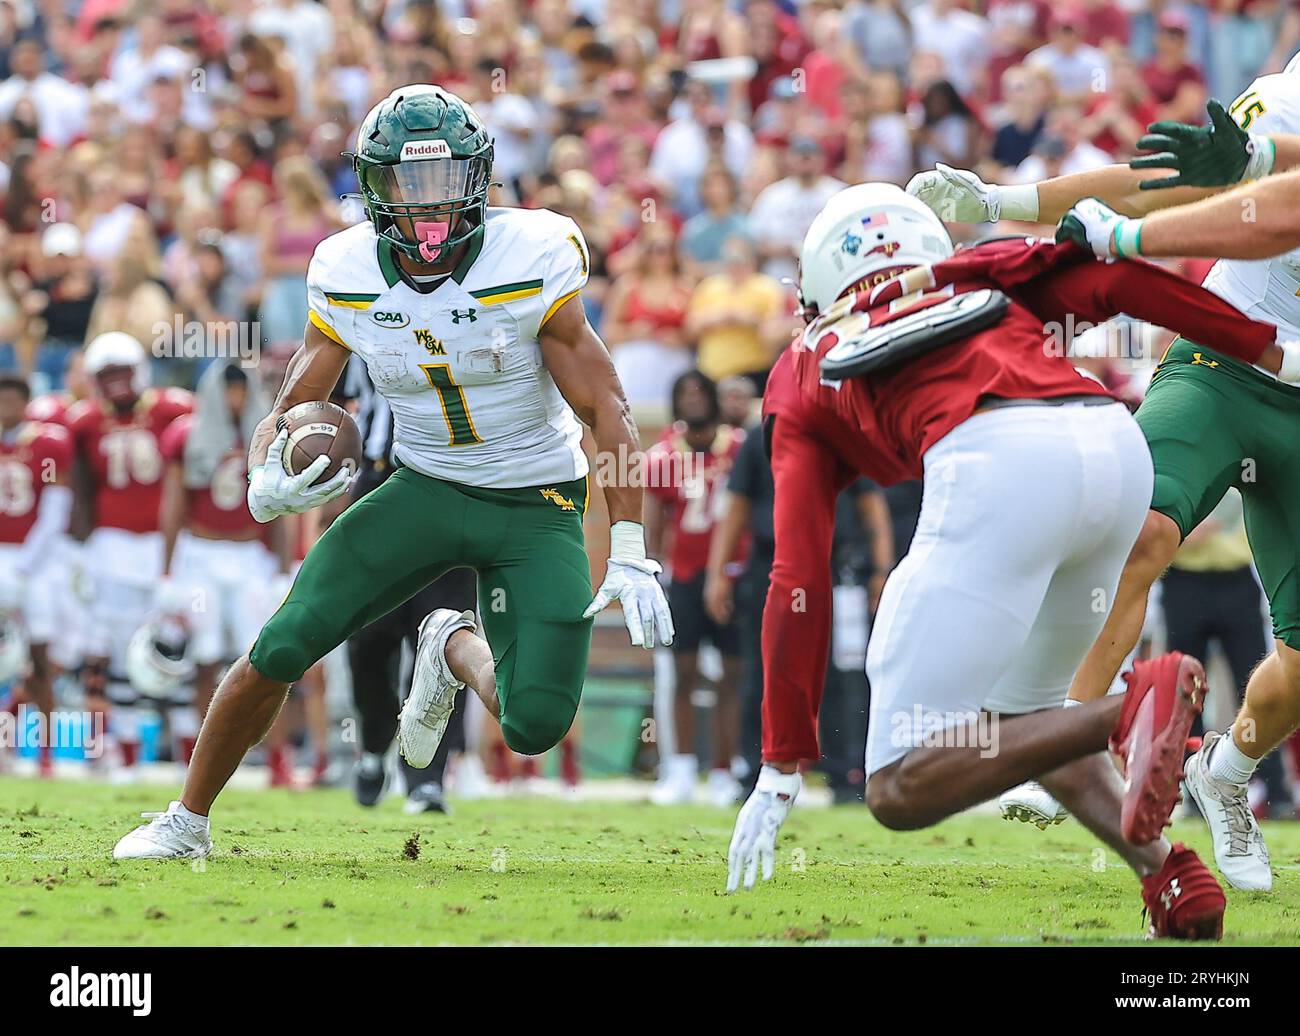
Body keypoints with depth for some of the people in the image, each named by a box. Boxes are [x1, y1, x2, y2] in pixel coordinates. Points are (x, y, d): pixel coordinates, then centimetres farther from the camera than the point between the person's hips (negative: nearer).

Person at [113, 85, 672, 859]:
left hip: (538, 505, -2)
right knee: (281, 650, -12)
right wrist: (270, 484, -23)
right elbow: (293, 410, 1)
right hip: (426, 491, 2)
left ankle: (456, 651, 19)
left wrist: (630, 556, -20)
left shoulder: (533, 262, -19)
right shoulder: (347, 275, -9)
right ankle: (187, 823, 11)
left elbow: (607, 412, -15)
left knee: (535, 728, -17)